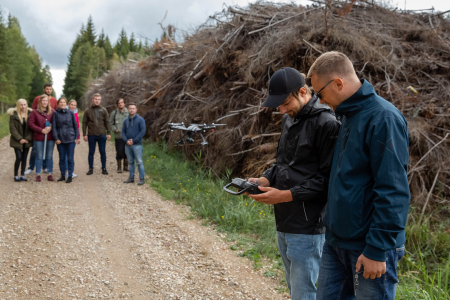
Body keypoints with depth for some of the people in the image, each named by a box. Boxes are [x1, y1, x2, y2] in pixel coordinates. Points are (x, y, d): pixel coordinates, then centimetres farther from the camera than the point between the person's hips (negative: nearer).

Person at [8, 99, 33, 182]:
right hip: (17, 141, -3)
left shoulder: (30, 114, 1)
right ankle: (16, 176, 5)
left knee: (24, 158, 7)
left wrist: (28, 138, -8)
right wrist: (19, 139, -14)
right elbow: (12, 128, -8)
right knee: (19, 158, -9)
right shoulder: (13, 114, -5)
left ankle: (22, 175, 15)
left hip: (27, 140, 3)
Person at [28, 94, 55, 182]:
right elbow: (30, 124, -5)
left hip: (50, 137, 2)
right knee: (39, 157, 5)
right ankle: (38, 175, 12)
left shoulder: (52, 112, 4)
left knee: (49, 157, 8)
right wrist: (41, 130, -13)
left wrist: (51, 127, -12)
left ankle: (50, 174, 15)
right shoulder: (35, 112, -1)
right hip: (39, 138, -2)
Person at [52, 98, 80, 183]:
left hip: (70, 139, -1)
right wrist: (56, 138, -6)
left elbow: (75, 126, 6)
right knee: (62, 158, 9)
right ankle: (62, 175, 19)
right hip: (60, 139, 1)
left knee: (70, 158, 2)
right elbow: (54, 127, 1)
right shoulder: (55, 113, 1)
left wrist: (76, 137, 1)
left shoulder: (70, 113, 2)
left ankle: (70, 176, 10)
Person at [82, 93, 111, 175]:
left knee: (103, 152, 5)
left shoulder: (103, 110, 5)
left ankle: (104, 168, 14)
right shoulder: (88, 111, 3)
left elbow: (107, 122, 6)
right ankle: (91, 168, 14)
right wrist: (84, 134, -2)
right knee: (91, 152, 6)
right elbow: (84, 123, 4)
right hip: (91, 135, 0)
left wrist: (108, 133, 1)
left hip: (102, 135, 0)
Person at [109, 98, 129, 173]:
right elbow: (111, 124, 8)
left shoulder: (129, 113, 6)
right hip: (118, 136, -1)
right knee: (119, 152, -2)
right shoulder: (114, 113, 4)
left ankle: (126, 167, 20)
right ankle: (119, 167, 12)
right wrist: (115, 129, -9)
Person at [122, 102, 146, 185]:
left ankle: (142, 178, 0)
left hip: (137, 145, -5)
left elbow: (142, 131, -10)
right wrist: (126, 140, -7)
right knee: (130, 162, 12)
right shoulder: (126, 121, 11)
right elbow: (123, 132, 11)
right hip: (128, 145, 5)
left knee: (139, 162, -4)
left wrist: (134, 141, -14)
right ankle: (131, 177, 19)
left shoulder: (140, 120, -3)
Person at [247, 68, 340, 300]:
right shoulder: (288, 120, 13)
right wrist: (265, 179, 2)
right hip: (284, 225, 9)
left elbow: (327, 178, -18)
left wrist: (286, 195, -20)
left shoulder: (325, 124, -16)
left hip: (308, 230, -9)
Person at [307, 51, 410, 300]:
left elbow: (393, 192, -22)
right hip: (335, 242, 9)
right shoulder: (348, 116, 11)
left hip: (368, 250, -9)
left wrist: (377, 249, -21)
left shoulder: (383, 118, -18)